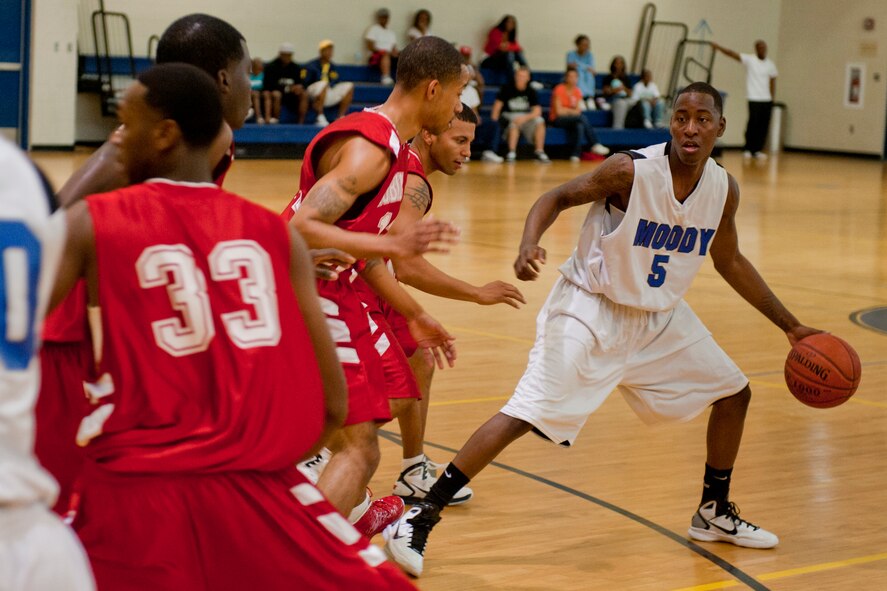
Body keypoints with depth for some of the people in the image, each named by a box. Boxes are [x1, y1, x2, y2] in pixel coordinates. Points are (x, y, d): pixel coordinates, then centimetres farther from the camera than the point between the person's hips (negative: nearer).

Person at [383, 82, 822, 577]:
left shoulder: (724, 188, -5)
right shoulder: (631, 171, -23)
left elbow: (730, 262, 11)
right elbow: (557, 198, -12)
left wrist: (790, 325, 13)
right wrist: (529, 245, -33)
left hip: (660, 316, 7)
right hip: (591, 311, -7)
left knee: (734, 393, 12)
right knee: (525, 415, -18)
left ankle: (716, 513, 33)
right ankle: (419, 519, -12)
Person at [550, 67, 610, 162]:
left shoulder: (577, 91, 6)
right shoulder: (559, 89, -12)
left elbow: (578, 110, 3)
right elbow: (559, 111, -16)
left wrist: (568, 111, -17)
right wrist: (573, 111, -6)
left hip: (572, 120, 6)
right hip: (557, 119, -6)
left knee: (579, 125, -31)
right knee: (581, 118, -31)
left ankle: (576, 154, -36)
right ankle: (595, 144, -27)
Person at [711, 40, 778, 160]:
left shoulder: (770, 64, 11)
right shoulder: (749, 60, -2)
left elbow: (772, 81, 16)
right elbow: (732, 54, -14)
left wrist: (772, 98, 10)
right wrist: (718, 47, -27)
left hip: (767, 100, 4)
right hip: (754, 99, -4)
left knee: (763, 126, 1)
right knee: (753, 124, -8)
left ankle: (758, 150, 9)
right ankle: (747, 149, 3)